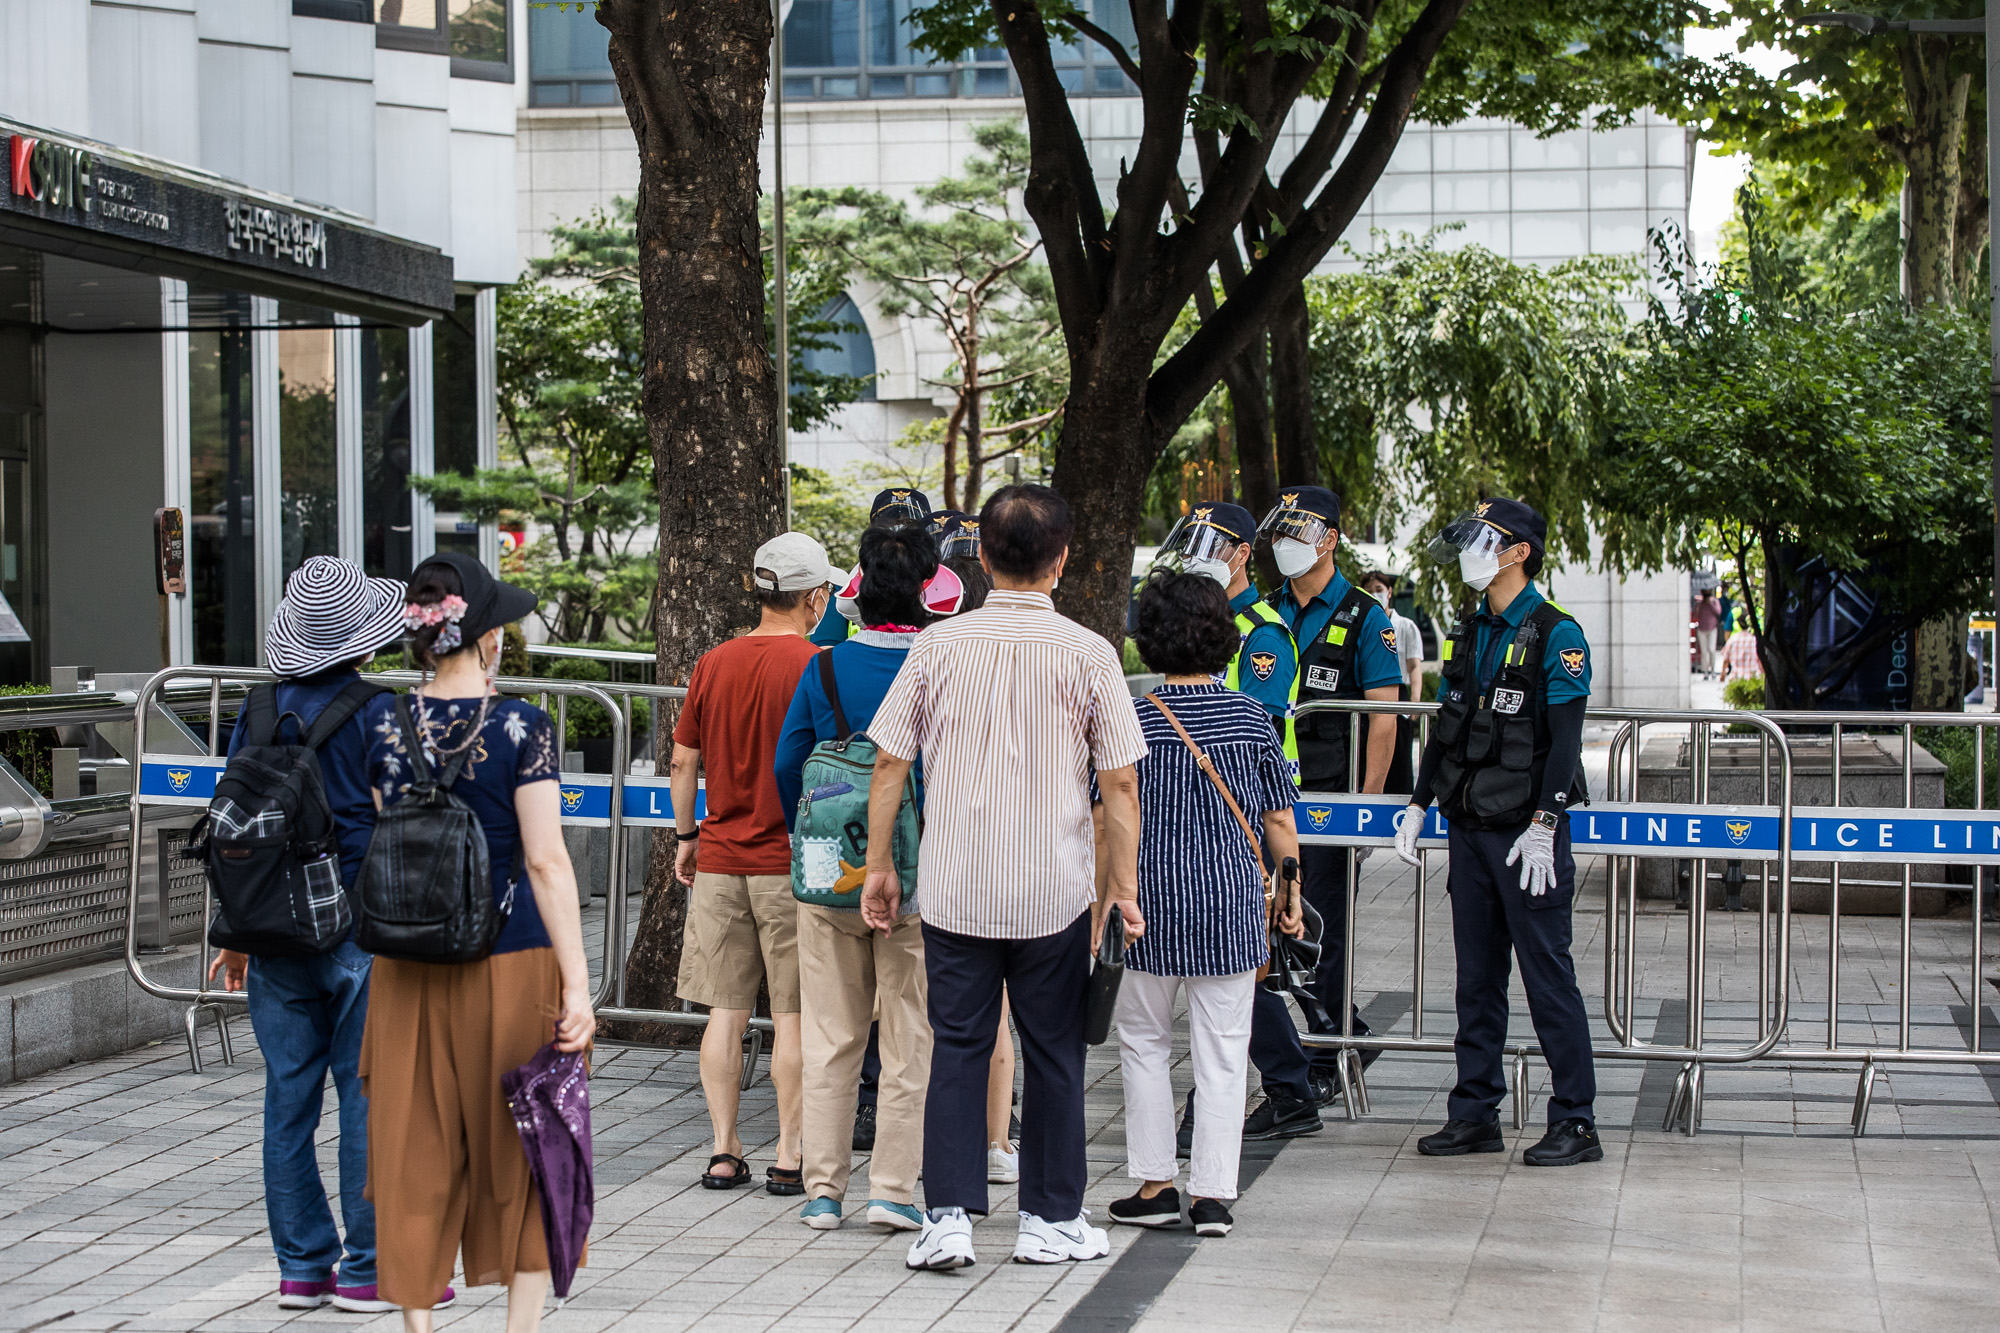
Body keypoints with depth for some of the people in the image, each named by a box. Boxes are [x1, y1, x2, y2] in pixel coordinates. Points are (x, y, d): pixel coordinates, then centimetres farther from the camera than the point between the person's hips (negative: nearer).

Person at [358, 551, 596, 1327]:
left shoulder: (381, 723, 0)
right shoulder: (520, 727, -10)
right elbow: (545, 861, -12)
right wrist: (577, 987, -11)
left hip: (407, 968, 3)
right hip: (511, 964, -3)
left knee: (417, 1162, 9)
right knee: (522, 1156, 11)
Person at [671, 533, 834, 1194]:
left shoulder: (713, 664, 5)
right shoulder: (815, 666, -9)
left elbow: (684, 760, 10)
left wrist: (686, 836, 21)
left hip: (720, 860, 4)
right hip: (792, 862, -4)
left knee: (725, 1010, 8)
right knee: (792, 1015, 2)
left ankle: (724, 1152, 10)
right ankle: (791, 1157, 4)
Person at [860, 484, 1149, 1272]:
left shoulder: (939, 645, -2)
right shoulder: (1087, 653, -5)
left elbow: (889, 764, 1)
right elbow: (1119, 783, -4)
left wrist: (879, 866, 11)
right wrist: (1124, 886, 5)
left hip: (955, 886, 1)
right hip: (1055, 890, -1)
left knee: (957, 1049, 8)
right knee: (1052, 1053, 10)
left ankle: (949, 1217, 2)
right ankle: (1051, 1220, 17)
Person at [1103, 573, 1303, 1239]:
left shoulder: (1135, 719, -8)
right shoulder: (1251, 717, -1)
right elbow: (1280, 821, 4)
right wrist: (1290, 895, 16)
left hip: (1154, 901, -2)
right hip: (1233, 901, 2)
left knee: (1144, 1039, 14)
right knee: (1221, 1051, 6)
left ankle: (1154, 1183, 14)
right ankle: (1212, 1193, 6)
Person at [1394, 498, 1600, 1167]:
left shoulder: (1556, 635, -9)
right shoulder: (1470, 635, 14)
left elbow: (1565, 742, -14)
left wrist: (1542, 828, -20)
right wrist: (1419, 804, 15)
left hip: (1527, 834, -7)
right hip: (1470, 831, 7)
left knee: (1547, 975, -4)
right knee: (1477, 977, 11)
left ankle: (1576, 1121, 2)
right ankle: (1475, 1113, 17)